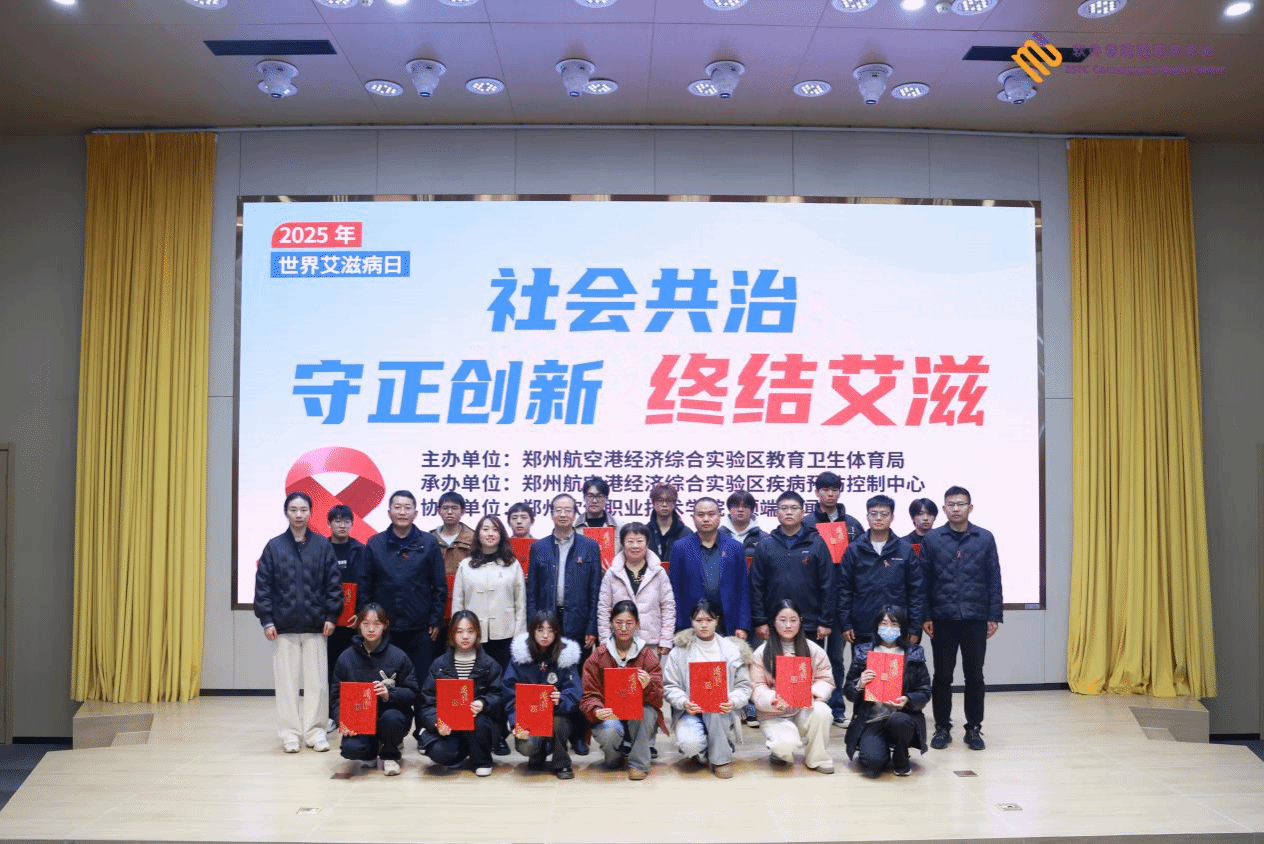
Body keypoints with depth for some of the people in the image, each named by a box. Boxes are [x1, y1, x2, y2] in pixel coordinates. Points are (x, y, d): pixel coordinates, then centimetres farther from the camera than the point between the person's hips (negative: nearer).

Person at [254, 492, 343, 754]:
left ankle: (315, 730, 14)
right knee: (286, 681, 4)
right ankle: (289, 733, 14)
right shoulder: (274, 546, 2)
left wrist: (331, 616, -1)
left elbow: (333, 584, 4)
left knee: (317, 681, 3)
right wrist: (266, 620, -4)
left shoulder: (323, 545, 3)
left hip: (315, 626, 0)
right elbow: (263, 586, 1)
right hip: (284, 626, 0)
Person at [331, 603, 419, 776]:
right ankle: (372, 750, 11)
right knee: (350, 748, -29)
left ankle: (390, 755, -2)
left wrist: (389, 693, -25)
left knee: (391, 717, -36)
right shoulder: (346, 658, 2)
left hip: (391, 711, -1)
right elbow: (336, 696, 3)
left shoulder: (398, 656, -5)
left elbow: (412, 693, -6)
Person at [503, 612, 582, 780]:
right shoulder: (520, 656, -3)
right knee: (526, 746, -28)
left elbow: (573, 695, -11)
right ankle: (539, 753, 12)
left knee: (556, 720, -34)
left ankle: (561, 764, -6)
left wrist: (560, 701, -34)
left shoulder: (566, 656, -4)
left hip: (558, 717, 0)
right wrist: (516, 724, -21)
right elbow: (510, 695, -6)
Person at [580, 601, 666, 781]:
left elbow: (658, 697, -7)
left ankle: (638, 763, -12)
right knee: (608, 732, -34)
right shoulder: (599, 655, -1)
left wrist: (648, 686, -31)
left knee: (645, 710, -33)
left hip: (640, 720, 0)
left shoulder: (647, 654, -1)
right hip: (609, 716, 0)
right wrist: (597, 711, -27)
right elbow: (589, 695, -3)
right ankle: (617, 753, 5)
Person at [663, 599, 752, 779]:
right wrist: (684, 702, -21)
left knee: (714, 710, -36)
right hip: (690, 712, 0)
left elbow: (743, 686, 3)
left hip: (721, 712, 0)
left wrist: (733, 701, -19)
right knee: (689, 743, -31)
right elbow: (669, 687, 0)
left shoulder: (732, 649, 5)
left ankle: (721, 759, -14)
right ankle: (704, 753, 7)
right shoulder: (680, 651, 3)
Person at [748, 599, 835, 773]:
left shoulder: (813, 650, 5)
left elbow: (826, 680, 0)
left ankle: (817, 758, -6)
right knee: (786, 746, -32)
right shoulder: (762, 653, 0)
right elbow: (757, 688, -6)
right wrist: (773, 700, -27)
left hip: (805, 711, 2)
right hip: (774, 715, -2)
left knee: (822, 711, -32)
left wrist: (813, 694, -22)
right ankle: (779, 749, 8)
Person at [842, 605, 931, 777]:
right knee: (873, 763, -27)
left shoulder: (914, 654, 5)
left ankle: (901, 759, -3)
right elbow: (848, 692, 6)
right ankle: (879, 751, 13)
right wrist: (859, 685, -16)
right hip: (871, 720, 0)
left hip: (903, 716, 1)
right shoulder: (863, 653, 5)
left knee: (898, 720, -36)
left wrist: (907, 700, -18)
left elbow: (925, 693, 3)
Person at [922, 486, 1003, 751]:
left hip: (976, 618, 1)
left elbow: (994, 580, 3)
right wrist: (924, 616, -3)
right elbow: (925, 580, 1)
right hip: (943, 618, 0)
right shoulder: (932, 539, 0)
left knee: (974, 676, 8)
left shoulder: (985, 538, 2)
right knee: (942, 676, 7)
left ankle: (974, 728, 20)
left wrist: (994, 616, 0)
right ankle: (942, 727, 18)